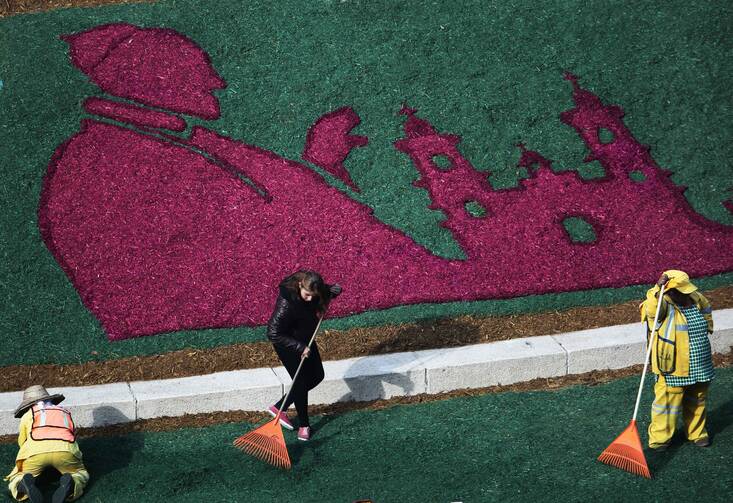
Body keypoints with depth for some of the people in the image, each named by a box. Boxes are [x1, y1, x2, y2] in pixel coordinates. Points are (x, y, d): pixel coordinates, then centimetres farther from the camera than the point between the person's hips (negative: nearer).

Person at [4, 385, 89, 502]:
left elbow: (22, 443, 39)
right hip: (64, 449, 1)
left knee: (16, 480, 20)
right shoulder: (65, 412, 37)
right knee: (82, 475, 24)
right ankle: (68, 485, -12)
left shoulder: (27, 415, 29)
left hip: (35, 449, -1)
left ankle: (26, 485, -17)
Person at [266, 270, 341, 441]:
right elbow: (273, 334, -33)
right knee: (301, 381, -2)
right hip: (288, 345, -8)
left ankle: (279, 407, 23)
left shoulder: (313, 291, -17)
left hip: (305, 340, 8)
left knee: (317, 376, 15)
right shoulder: (286, 303, -37)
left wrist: (333, 291, -20)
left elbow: (330, 291, 5)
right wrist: (300, 348, -31)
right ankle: (303, 424, 19)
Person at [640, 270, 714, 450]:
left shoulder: (695, 303, 5)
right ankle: (659, 439, 14)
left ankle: (697, 433, 37)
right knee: (667, 404, 1)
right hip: (673, 372, -7)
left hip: (699, 371, 7)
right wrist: (658, 288, -48)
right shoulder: (664, 307, -16)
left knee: (697, 404, 20)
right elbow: (651, 308, -38)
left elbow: (706, 309, 26)